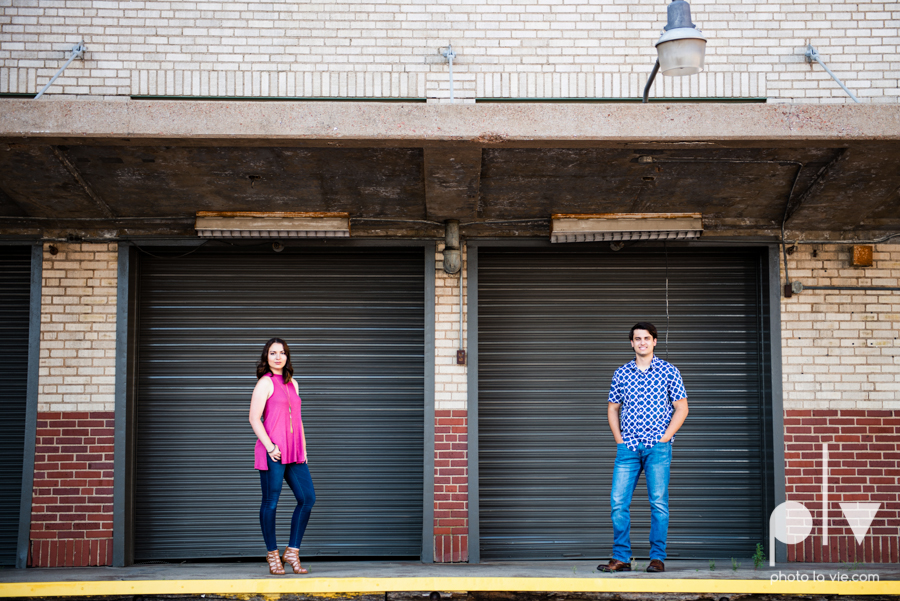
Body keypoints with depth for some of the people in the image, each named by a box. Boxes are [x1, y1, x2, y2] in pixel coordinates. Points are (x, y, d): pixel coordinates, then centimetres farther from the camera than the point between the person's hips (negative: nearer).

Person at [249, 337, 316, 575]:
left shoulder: (292, 383, 18)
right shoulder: (265, 383, -4)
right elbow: (254, 418, -10)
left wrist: (303, 448, 16)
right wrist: (270, 446, -17)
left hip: (294, 453, 7)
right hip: (273, 452, -7)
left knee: (308, 497, 0)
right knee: (270, 502, 0)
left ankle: (292, 551, 9)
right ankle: (272, 554, 11)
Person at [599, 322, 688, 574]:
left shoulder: (668, 371, 4)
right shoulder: (621, 373, 11)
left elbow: (681, 407, 3)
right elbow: (612, 408, 17)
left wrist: (665, 437, -6)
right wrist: (619, 439, 6)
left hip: (657, 447, -3)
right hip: (627, 447, 3)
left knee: (658, 502, -3)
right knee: (618, 501, -3)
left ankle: (657, 558, 6)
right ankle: (621, 558, 4)